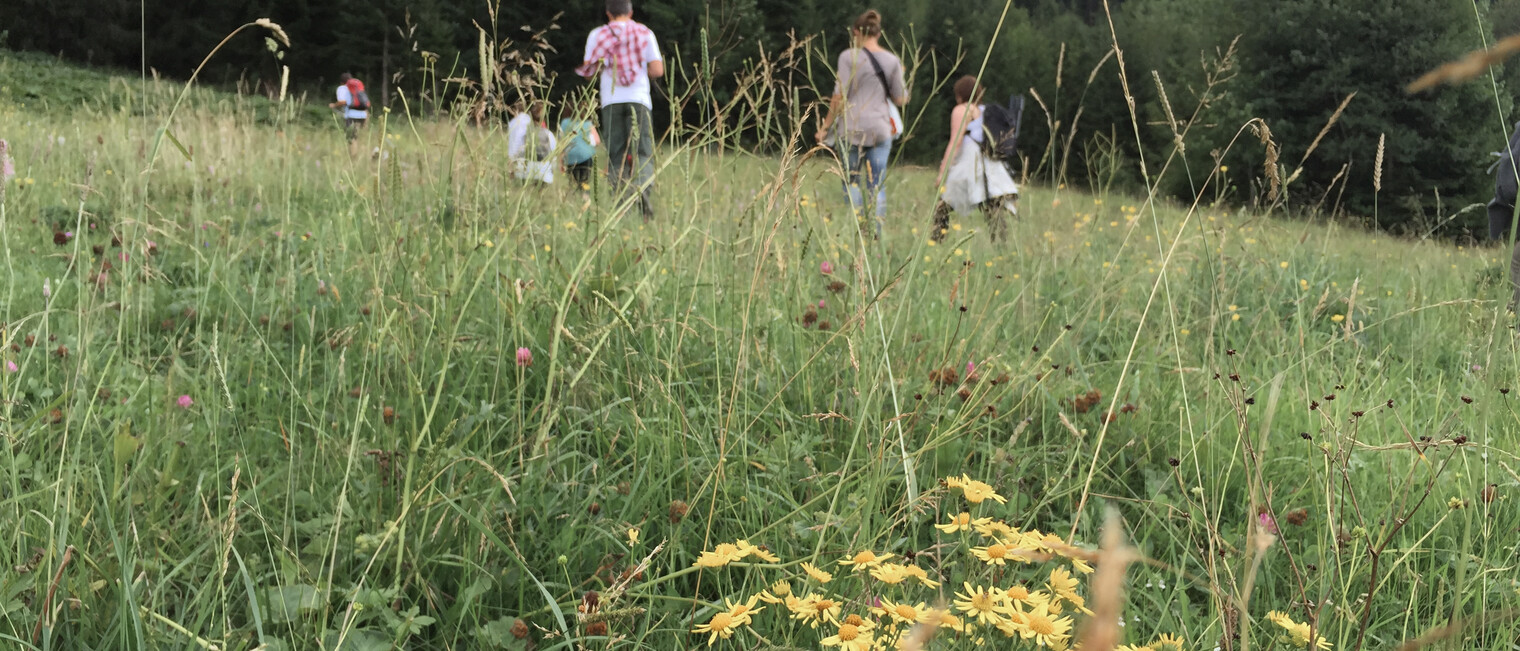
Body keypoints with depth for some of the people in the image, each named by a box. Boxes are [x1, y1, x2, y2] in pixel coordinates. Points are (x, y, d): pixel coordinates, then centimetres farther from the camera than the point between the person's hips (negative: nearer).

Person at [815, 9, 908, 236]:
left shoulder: (849, 57, -5)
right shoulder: (892, 61, 6)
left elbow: (839, 96, -8)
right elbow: (900, 100, 9)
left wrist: (825, 127, 0)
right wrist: (904, 86, 29)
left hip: (851, 128, -3)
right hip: (881, 129, 3)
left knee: (852, 181, 8)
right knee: (877, 185, 5)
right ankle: (876, 235, 2)